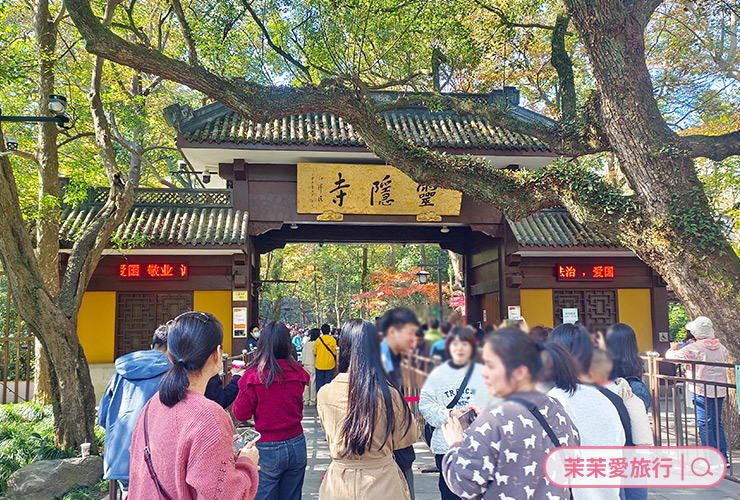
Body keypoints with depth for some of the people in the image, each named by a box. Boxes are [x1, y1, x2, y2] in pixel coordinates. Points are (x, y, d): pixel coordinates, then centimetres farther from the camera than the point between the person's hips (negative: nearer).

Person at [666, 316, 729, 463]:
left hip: (702, 391, -7)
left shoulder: (693, 349, -14)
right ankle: (723, 458, 18)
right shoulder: (719, 346, 6)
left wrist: (673, 349, 12)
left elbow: (672, 356, -11)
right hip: (719, 390, 7)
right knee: (717, 423, 15)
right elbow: (726, 356, 29)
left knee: (705, 424, -1)